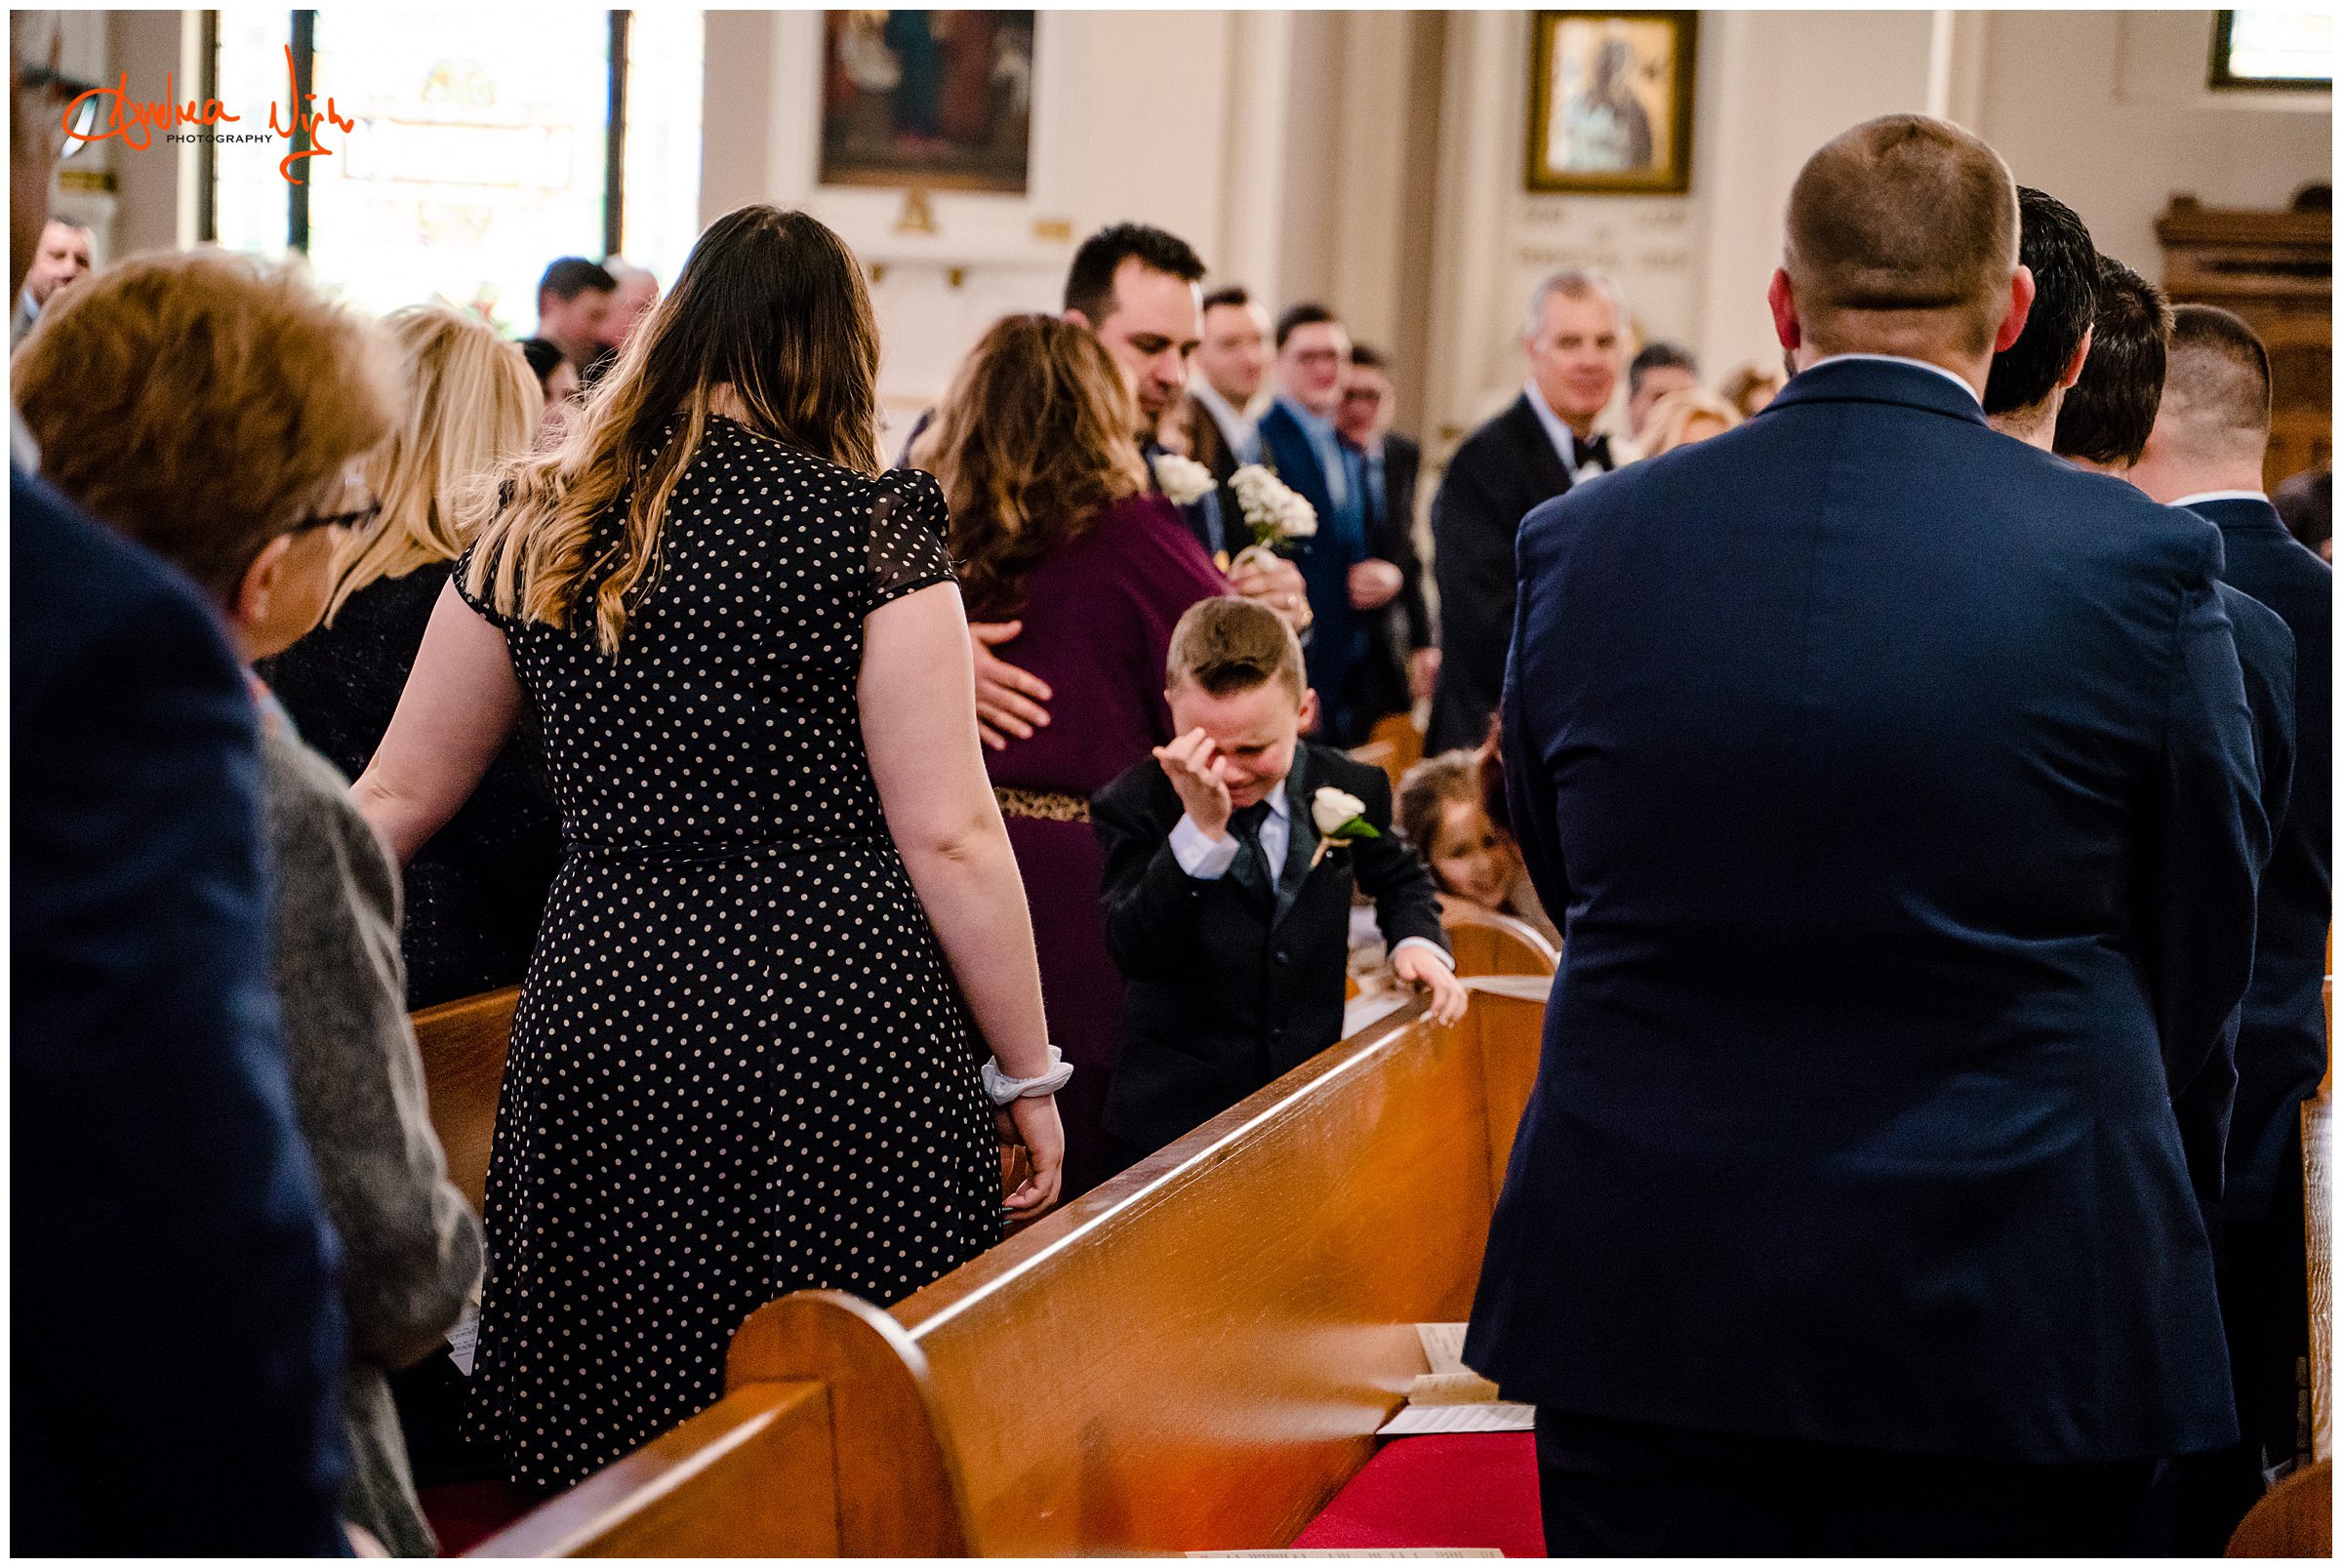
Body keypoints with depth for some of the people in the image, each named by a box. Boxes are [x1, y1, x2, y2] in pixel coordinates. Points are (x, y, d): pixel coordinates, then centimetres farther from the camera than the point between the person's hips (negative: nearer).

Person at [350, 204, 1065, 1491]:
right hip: (836, 1017, -4)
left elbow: (398, 795, 14)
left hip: (604, 1018, 4)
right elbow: (949, 835, -7)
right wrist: (1029, 1075, 2)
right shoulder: (871, 528, -5)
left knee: (619, 1460, 11)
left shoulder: (534, 530, 7)